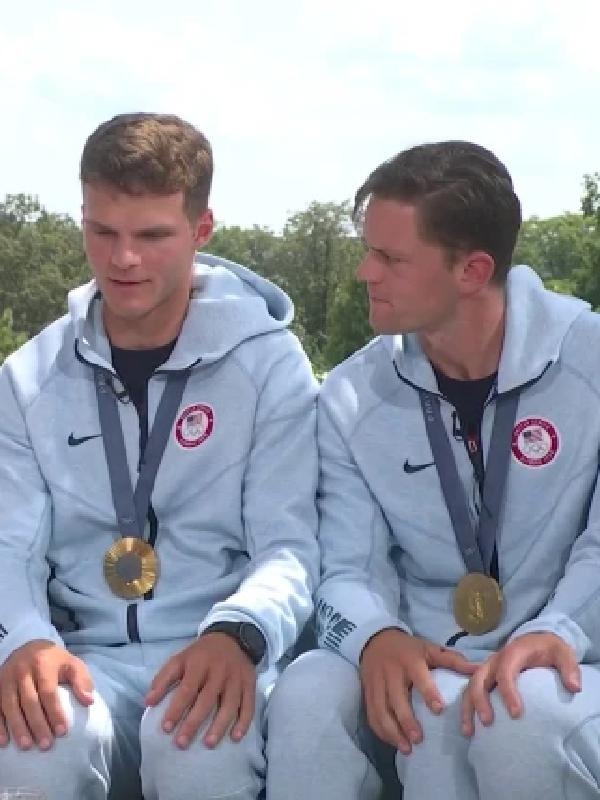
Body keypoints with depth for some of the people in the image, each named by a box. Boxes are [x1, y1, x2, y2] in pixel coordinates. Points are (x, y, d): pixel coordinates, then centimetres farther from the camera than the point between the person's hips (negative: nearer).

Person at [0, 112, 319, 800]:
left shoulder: (268, 362, 0)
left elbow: (289, 545, -5)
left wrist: (236, 635, -27)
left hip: (216, 659, -1)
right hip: (85, 658, 2)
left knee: (199, 744, -35)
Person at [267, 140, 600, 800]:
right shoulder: (352, 397, 1)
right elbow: (349, 570, -2)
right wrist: (377, 638, -25)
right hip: (426, 662, 3)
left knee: (519, 715, -37)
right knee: (306, 696, -28)